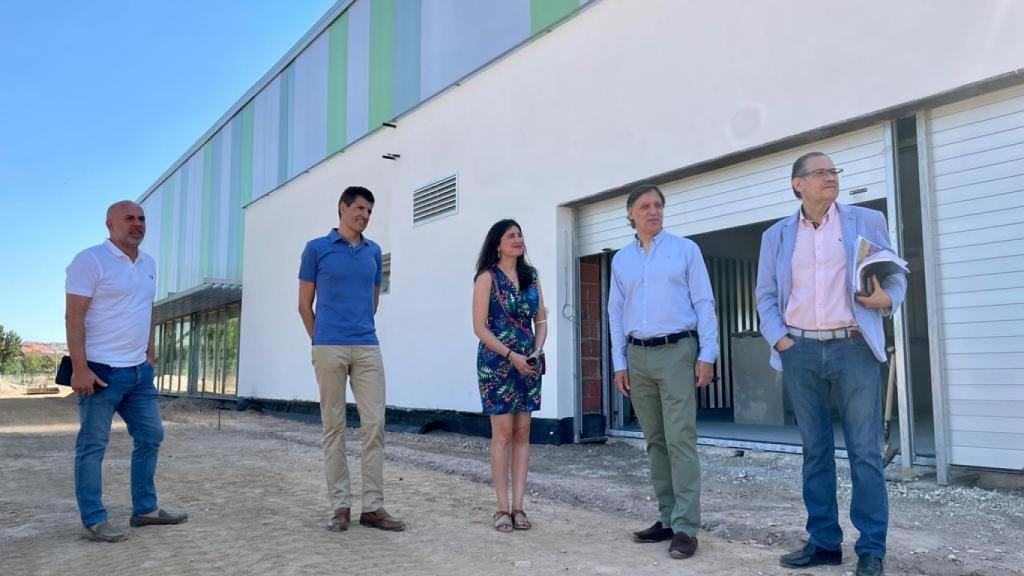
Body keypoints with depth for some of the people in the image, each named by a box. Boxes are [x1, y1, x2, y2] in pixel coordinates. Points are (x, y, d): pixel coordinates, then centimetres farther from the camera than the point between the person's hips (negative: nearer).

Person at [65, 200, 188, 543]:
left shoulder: (148, 264, 14)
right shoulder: (90, 260, -9)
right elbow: (74, 317, -14)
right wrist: (80, 368, -20)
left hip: (139, 371, 8)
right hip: (101, 371, -8)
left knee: (150, 435, 12)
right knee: (92, 445, 0)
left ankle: (145, 509, 23)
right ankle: (94, 522, 8)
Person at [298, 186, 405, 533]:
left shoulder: (373, 251, 13)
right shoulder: (317, 249, 4)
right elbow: (304, 303, 7)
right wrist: (320, 341, 8)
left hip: (367, 348, 3)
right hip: (330, 348, -3)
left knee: (374, 424, -2)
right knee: (334, 427, 2)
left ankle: (372, 507, 5)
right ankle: (340, 506, 10)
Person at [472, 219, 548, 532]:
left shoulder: (531, 276, 11)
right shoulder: (487, 277, -4)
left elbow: (541, 319, 12)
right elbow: (480, 327, -8)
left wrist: (537, 350, -5)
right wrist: (511, 356, -14)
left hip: (528, 362, 5)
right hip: (497, 362, -5)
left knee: (522, 433, 4)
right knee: (503, 433, -4)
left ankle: (518, 506, 9)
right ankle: (503, 508, 4)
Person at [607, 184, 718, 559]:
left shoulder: (685, 249, 3)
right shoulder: (620, 260, 13)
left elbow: (704, 303, 0)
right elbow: (616, 313, 13)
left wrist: (707, 354, -7)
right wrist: (619, 362, 8)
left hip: (677, 351, -4)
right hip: (638, 356, 4)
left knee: (680, 439, -9)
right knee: (655, 441, 9)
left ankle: (686, 526, -5)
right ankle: (667, 518, 17)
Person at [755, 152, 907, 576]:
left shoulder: (867, 221, 8)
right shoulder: (776, 236, 11)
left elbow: (895, 276, 10)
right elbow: (766, 296, 12)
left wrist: (886, 299, -12)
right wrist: (778, 339, -3)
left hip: (854, 347, -1)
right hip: (800, 351, 2)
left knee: (865, 451, -2)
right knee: (815, 451, 8)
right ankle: (824, 542, 18)